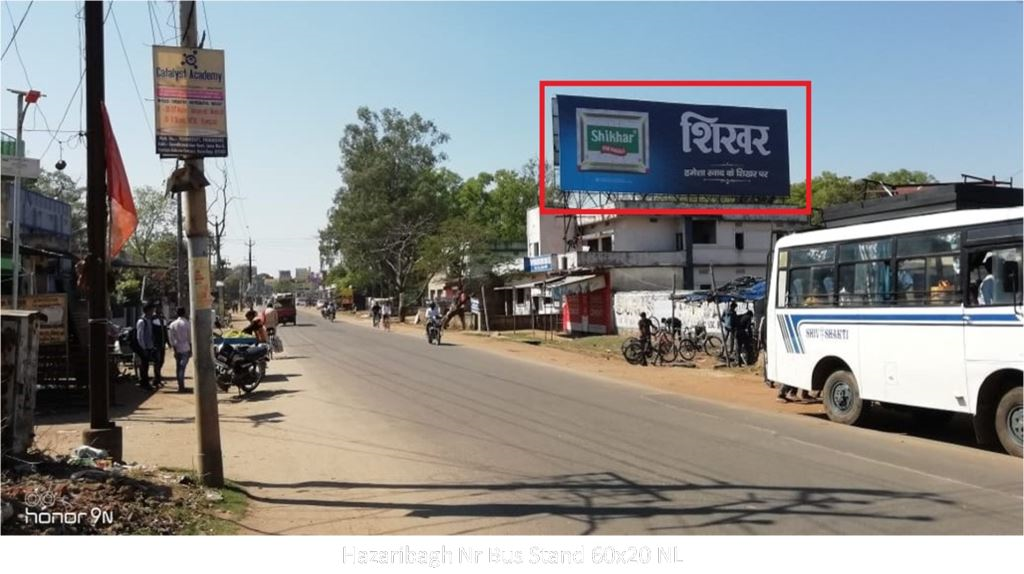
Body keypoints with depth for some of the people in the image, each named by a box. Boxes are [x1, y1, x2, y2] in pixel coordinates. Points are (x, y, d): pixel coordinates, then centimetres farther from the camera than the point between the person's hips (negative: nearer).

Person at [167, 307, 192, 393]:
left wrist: (174, 349, 5)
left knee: (178, 367, 11)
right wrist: (191, 350, 1)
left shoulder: (173, 324, 6)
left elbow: (171, 338, 3)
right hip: (185, 349, -4)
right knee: (182, 367, -7)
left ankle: (180, 385, 18)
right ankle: (181, 386, -10)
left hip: (177, 349, 4)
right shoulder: (186, 323, -6)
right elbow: (190, 338, -5)